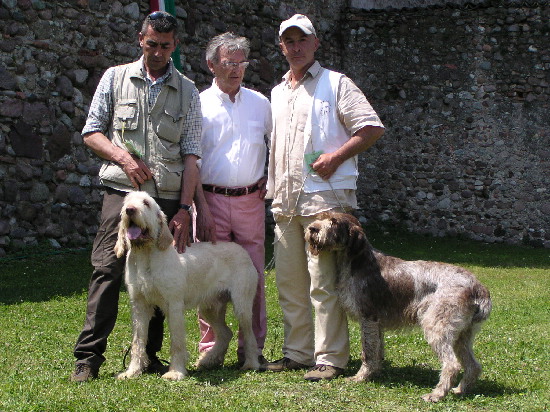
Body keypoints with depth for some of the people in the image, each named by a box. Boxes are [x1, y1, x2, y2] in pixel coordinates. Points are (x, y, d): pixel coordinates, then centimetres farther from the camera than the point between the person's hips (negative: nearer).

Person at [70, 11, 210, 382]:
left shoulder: (187, 91, 11)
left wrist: (184, 208, -2)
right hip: (122, 191, -1)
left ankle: (149, 355, 16)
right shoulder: (116, 78, 11)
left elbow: (191, 154, 6)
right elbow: (92, 132, 10)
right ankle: (88, 357, -4)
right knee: (107, 270, -8)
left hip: (169, 198, 2)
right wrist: (123, 157, -8)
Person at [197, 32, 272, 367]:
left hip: (251, 200, 2)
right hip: (211, 199, -2)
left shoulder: (260, 103, 10)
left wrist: (272, 178, 11)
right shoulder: (199, 105, 1)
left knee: (254, 276, 4)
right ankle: (210, 348, 10)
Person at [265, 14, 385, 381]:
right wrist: (272, 186, 16)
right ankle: (298, 353, 18)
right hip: (285, 198, 7)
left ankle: (330, 358, -3)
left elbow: (373, 127, -6)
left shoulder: (335, 83, 1)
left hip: (323, 195, -7)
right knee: (290, 282, 9)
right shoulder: (278, 93, 21)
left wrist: (336, 156, -15)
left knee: (323, 282, -8)